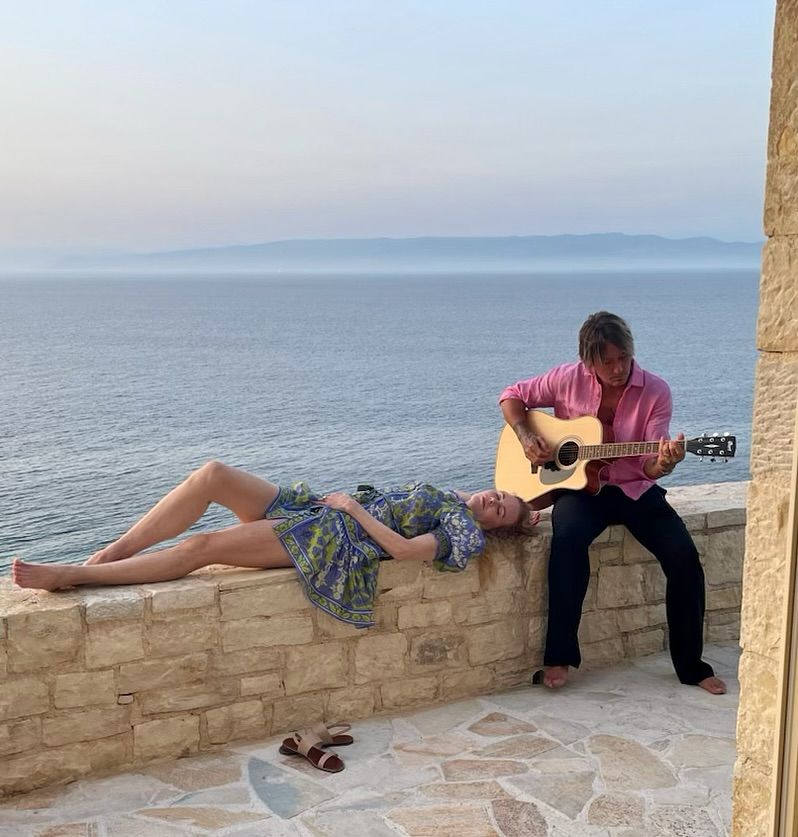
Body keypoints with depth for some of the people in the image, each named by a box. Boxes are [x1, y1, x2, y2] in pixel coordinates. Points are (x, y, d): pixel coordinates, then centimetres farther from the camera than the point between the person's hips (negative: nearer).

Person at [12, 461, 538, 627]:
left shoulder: (469, 534, -2)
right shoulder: (450, 497, 24)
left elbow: (403, 548, -15)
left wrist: (354, 508, -8)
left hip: (337, 539, -8)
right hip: (313, 508, 8)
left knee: (202, 547, -22)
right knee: (214, 474, -15)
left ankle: (74, 576, -17)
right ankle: (110, 553, -13)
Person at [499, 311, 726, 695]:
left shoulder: (655, 392, -9)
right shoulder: (568, 379, -7)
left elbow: (649, 466, -11)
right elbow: (512, 396, 5)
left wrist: (663, 464, -34)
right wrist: (525, 436, -12)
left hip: (635, 490, 1)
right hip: (578, 485, -1)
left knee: (684, 556, -19)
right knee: (568, 539, -34)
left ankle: (691, 665, -1)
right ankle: (559, 657, -24)